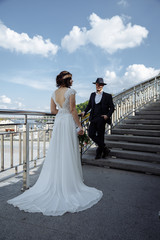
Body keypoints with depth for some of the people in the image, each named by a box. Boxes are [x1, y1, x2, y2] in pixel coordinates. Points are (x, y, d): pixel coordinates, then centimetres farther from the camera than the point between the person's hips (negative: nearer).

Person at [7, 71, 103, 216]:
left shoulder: (54, 93, 9)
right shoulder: (70, 91, -11)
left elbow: (53, 110, 13)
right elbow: (73, 110, -15)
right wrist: (79, 126, -9)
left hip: (58, 122, 7)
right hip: (69, 122, -7)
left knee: (56, 152, 12)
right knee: (68, 153, 1)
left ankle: (55, 181, 22)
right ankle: (69, 183, 12)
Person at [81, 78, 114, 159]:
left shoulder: (107, 96, 2)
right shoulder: (92, 95, 15)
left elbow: (112, 108, 3)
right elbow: (89, 105, 20)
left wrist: (107, 115, -13)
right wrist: (84, 112, 3)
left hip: (102, 118, -4)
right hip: (93, 118, 4)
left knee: (100, 135, 0)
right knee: (91, 134, -6)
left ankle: (99, 152, 19)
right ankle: (105, 149, 10)